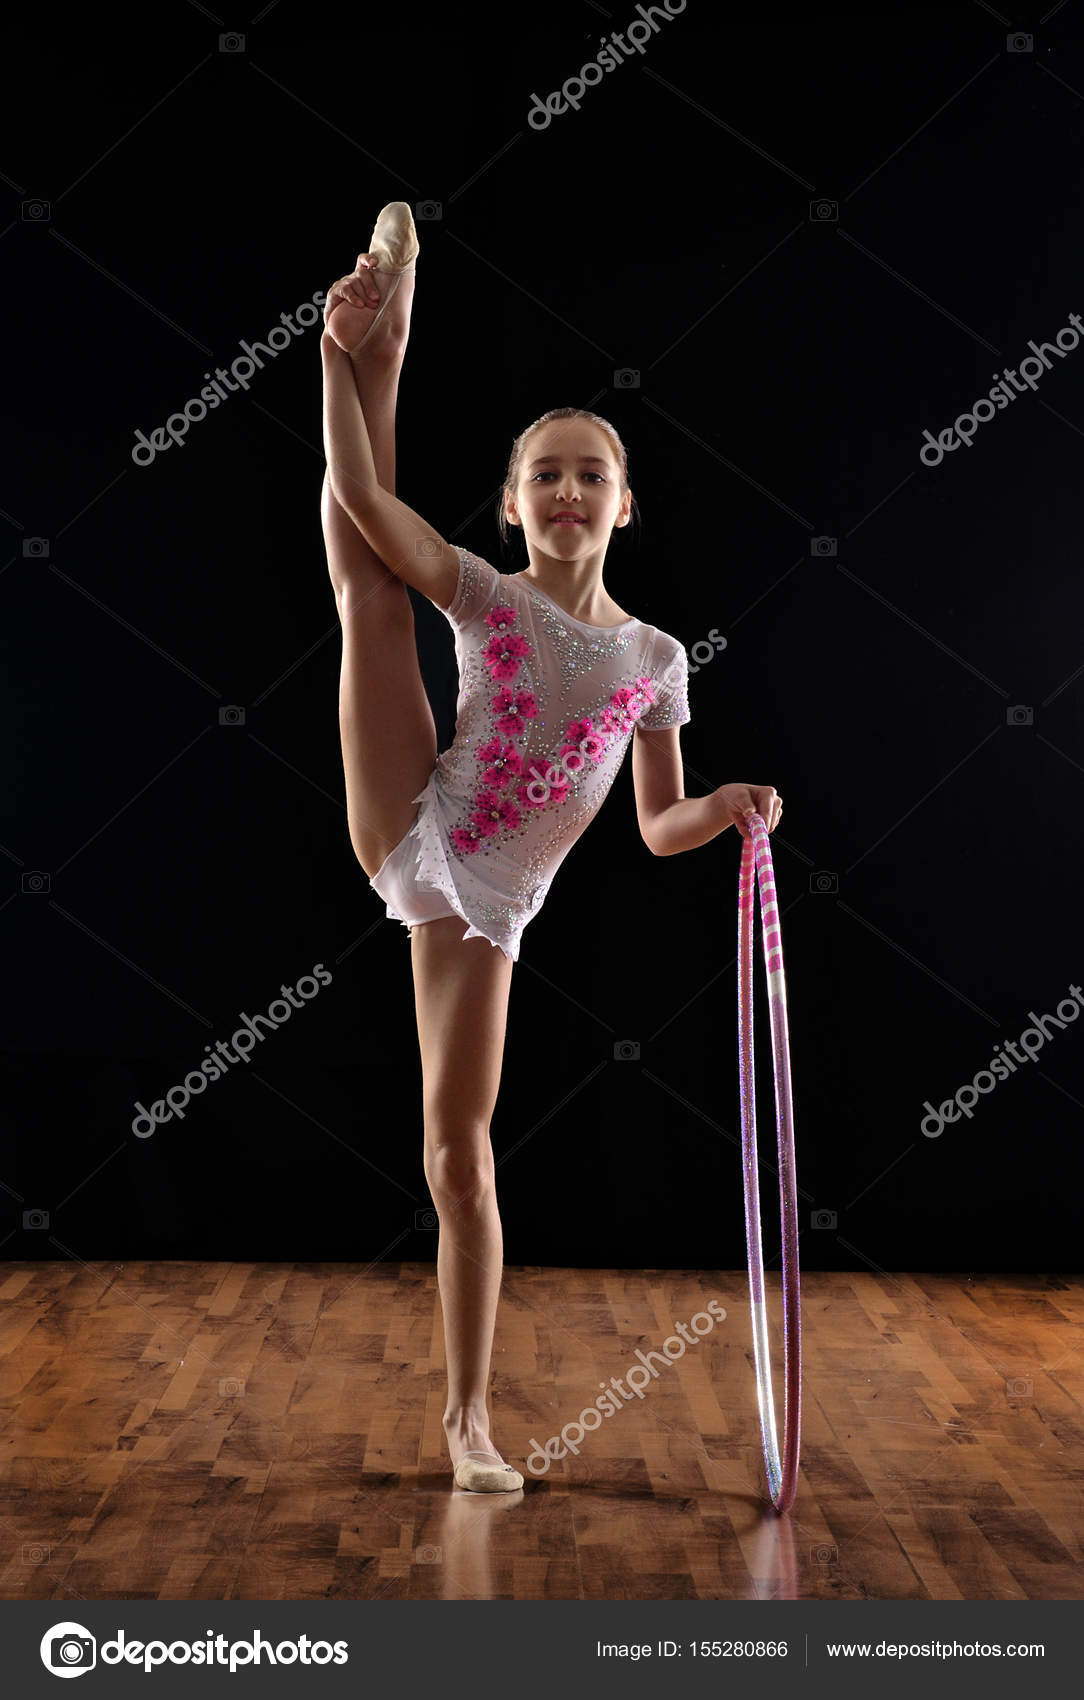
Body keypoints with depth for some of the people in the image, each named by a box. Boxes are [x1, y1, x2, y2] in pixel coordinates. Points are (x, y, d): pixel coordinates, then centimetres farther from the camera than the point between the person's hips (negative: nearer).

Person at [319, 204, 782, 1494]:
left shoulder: (657, 658, 6)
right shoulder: (485, 597, 0)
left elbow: (659, 830, 7)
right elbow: (363, 499, -13)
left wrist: (730, 808, -11)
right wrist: (344, 359, -17)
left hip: (489, 901, 1)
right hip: (408, 839, 0)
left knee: (461, 1142, -1)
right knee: (371, 588, -18)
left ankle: (467, 1415, 12)